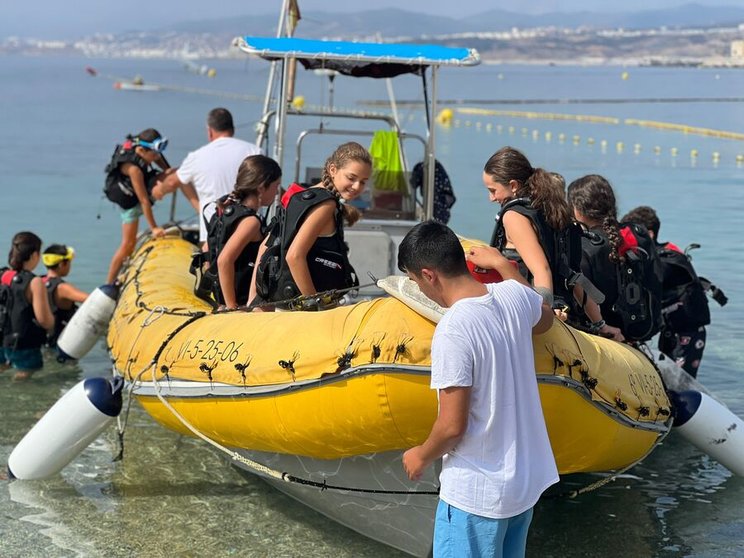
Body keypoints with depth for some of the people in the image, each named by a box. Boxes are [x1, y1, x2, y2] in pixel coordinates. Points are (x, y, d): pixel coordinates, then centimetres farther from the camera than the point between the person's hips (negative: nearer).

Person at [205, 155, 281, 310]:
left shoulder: (227, 209, 10)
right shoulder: (251, 221, -16)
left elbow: (207, 251, 18)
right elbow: (224, 260, -28)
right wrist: (232, 307, -22)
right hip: (246, 302, -9)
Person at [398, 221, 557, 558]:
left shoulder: (451, 332, -25)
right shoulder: (515, 294, -4)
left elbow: (452, 426, -21)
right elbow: (545, 319, 22)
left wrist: (421, 457, -2)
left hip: (477, 493, -7)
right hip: (529, 479, 8)